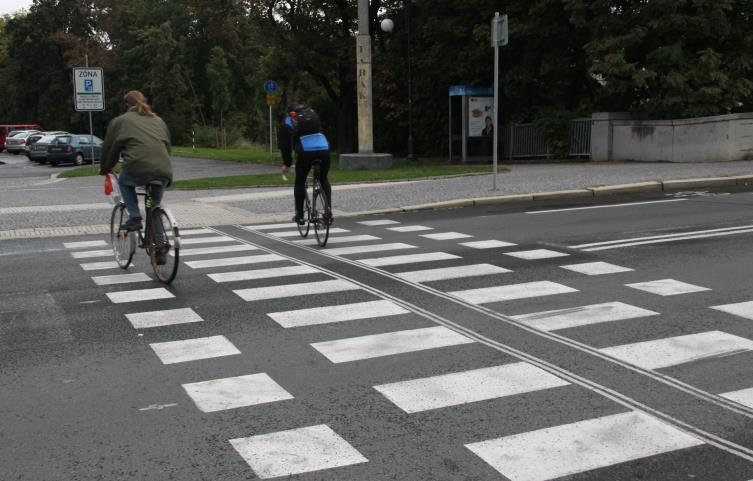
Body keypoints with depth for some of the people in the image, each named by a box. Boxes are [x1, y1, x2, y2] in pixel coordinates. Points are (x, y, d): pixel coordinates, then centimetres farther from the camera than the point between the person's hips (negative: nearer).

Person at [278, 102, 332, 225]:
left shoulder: (288, 121, 17)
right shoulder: (312, 114, 27)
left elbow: (284, 144, 16)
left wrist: (286, 163, 24)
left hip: (305, 152, -3)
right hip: (324, 148, 3)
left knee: (300, 182, 15)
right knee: (324, 180, 23)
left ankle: (299, 215, 14)